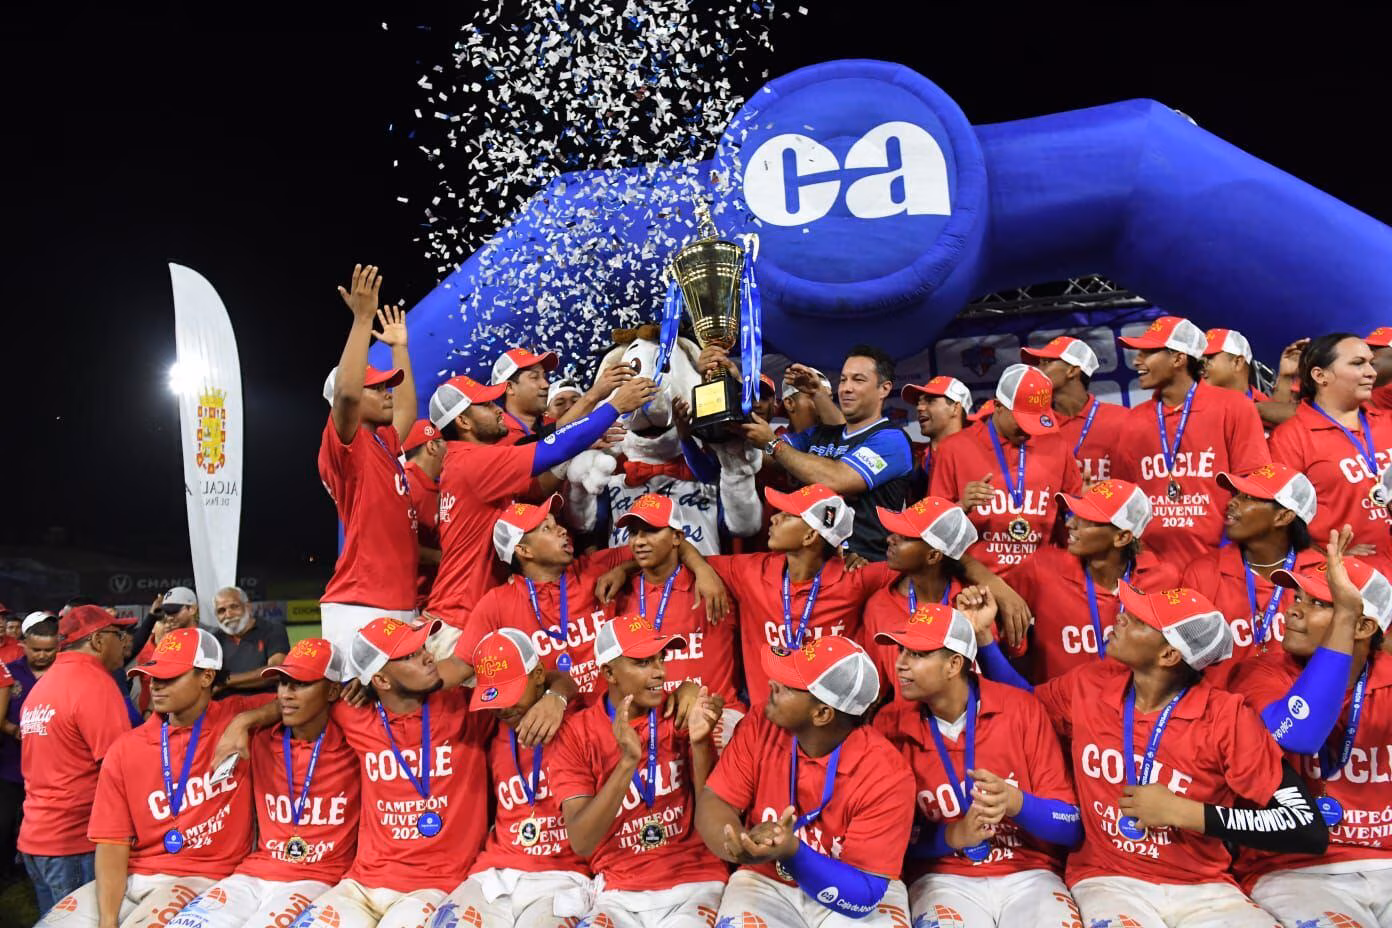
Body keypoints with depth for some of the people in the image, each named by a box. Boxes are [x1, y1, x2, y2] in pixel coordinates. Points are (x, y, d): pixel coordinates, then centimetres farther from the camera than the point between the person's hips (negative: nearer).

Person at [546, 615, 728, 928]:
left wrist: (699, 743, -18)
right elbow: (581, 843, -14)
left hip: (693, 883, 0)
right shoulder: (573, 735, -5)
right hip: (619, 892, 0)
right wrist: (627, 761, -25)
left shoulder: (681, 715, -1)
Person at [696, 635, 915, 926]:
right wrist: (744, 843, -33)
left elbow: (864, 896, -21)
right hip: (767, 883, 1)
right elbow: (712, 804, -11)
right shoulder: (760, 729, -12)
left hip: (848, 894, -1)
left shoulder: (886, 776, -22)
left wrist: (792, 852, -36)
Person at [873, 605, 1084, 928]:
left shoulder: (1021, 709, -6)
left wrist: (1016, 802, -23)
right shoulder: (890, 725, -5)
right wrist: (952, 836, -16)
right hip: (943, 878, -1)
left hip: (1028, 877, 1)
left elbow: (1072, 826, -4)